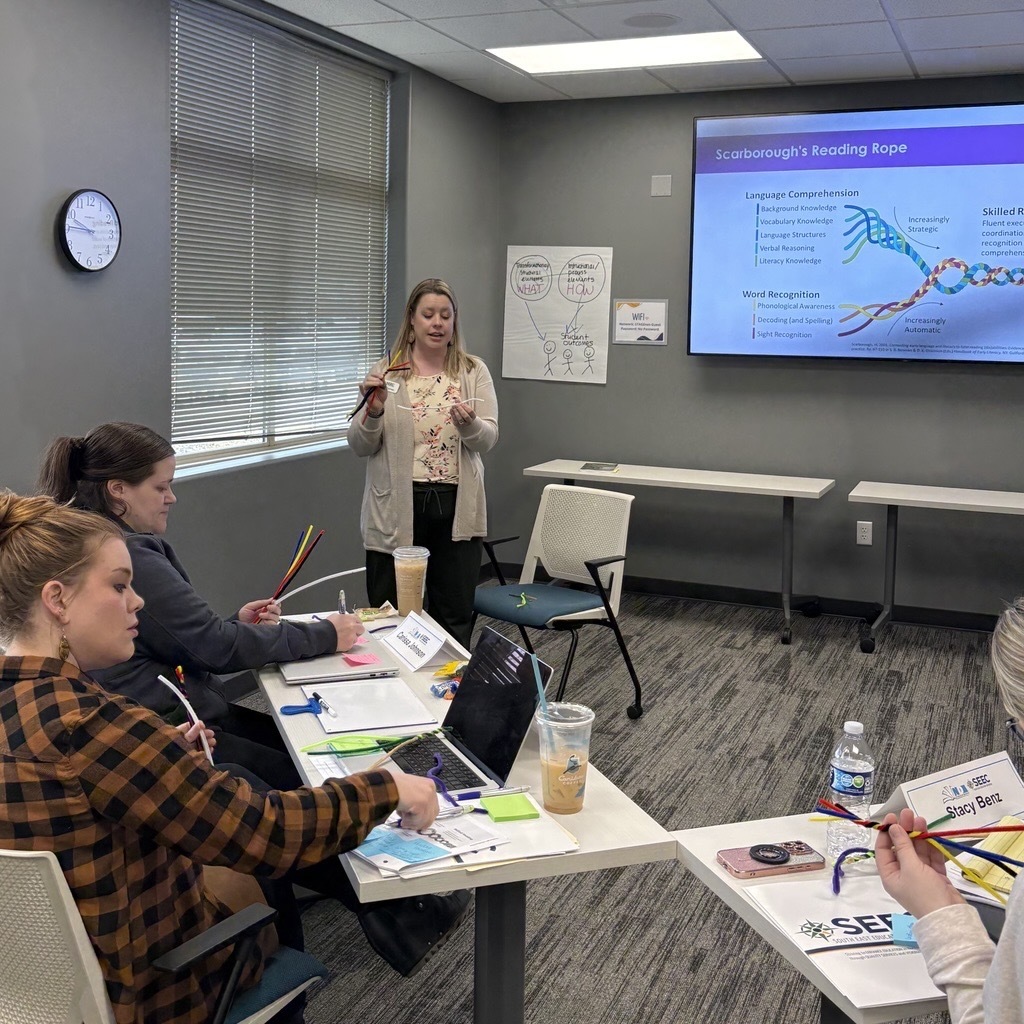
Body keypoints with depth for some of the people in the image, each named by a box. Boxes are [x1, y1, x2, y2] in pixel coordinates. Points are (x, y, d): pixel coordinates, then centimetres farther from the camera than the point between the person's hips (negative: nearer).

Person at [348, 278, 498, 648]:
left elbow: (488, 439, -2)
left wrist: (468, 423, -23)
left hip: (455, 507, 1)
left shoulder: (474, 371, 6)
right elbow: (361, 447, 1)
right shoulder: (386, 373, 3)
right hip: (397, 509, -1)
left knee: (455, 617, 9)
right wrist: (373, 411, -18)